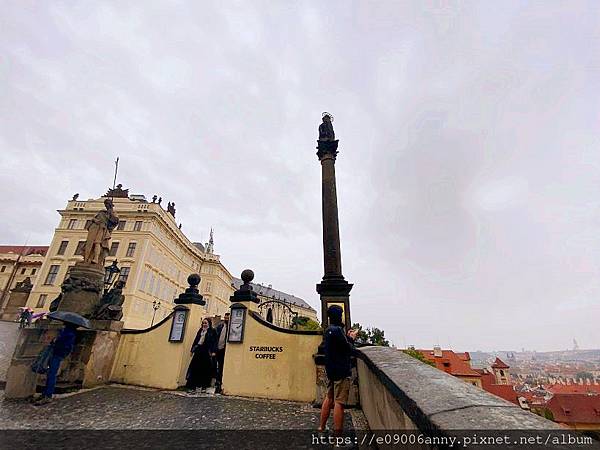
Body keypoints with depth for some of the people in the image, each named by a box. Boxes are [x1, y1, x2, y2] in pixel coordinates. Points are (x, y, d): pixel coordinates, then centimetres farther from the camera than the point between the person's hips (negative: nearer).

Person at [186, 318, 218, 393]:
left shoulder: (212, 331, -1)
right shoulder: (200, 330, 15)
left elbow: (214, 342, -6)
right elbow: (196, 340, 17)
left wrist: (213, 351, -15)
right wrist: (192, 349, 13)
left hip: (206, 351, -5)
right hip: (198, 350, 5)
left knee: (205, 369, 0)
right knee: (194, 367, 2)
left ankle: (203, 386, 9)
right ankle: (192, 386, 10)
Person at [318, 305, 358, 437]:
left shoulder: (328, 330, 9)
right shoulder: (337, 330, -21)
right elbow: (350, 350, -16)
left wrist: (347, 337, 11)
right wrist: (351, 338, 0)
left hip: (331, 370, 10)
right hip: (341, 371, -10)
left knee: (329, 398, 19)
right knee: (339, 403, -3)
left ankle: (321, 427, 29)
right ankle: (337, 435, 4)